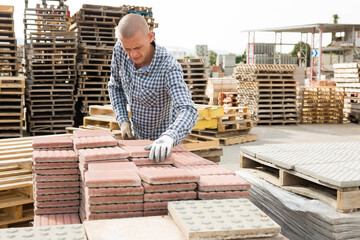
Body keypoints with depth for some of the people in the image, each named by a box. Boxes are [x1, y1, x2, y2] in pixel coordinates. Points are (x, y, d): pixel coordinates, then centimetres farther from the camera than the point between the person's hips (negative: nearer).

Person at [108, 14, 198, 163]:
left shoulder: (170, 67, -35)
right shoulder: (120, 50, -19)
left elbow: (189, 112, -48)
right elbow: (115, 85, 0)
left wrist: (168, 138, -68)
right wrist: (123, 121, -13)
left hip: (165, 134, -5)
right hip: (137, 135, 5)